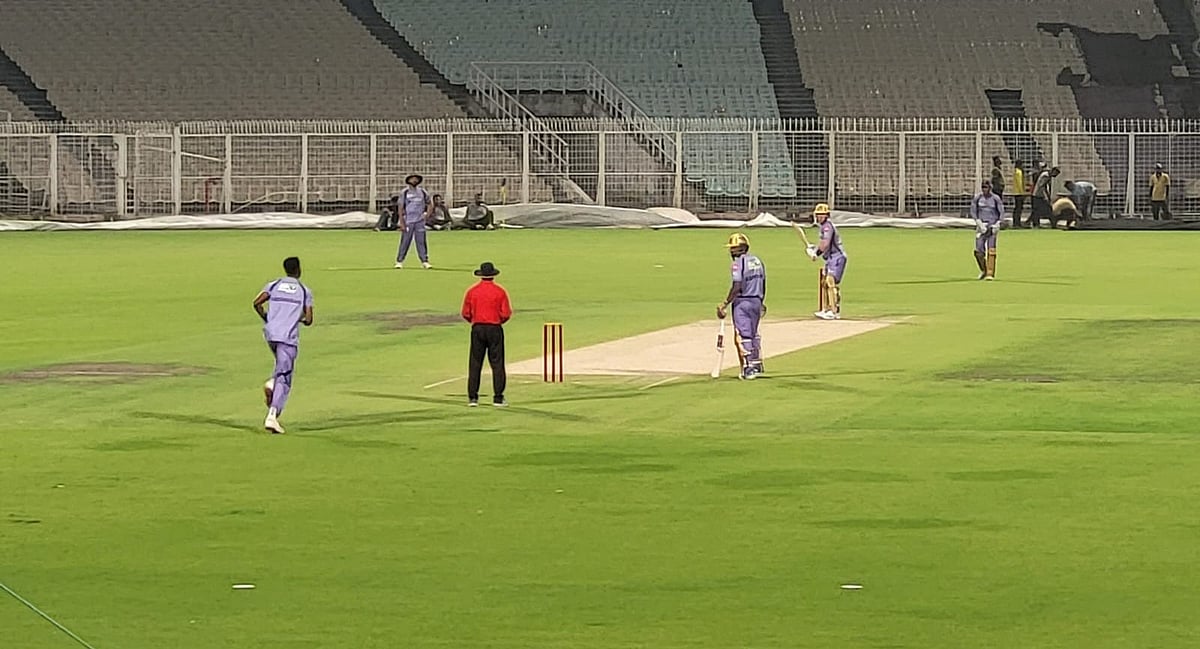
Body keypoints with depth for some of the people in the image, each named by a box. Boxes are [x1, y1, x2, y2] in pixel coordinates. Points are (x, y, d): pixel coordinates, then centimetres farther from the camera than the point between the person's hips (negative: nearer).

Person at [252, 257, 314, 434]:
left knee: (283, 367, 30)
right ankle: (272, 415, -17)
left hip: (271, 333, 4)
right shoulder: (305, 291, 4)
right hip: (289, 337, -4)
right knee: (284, 379, -5)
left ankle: (271, 383, 0)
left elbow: (257, 303, -6)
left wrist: (266, 318, 9)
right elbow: (308, 320, 0)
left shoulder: (274, 285, 9)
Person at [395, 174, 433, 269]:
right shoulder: (404, 193, 2)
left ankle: (425, 261, 1)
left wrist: (427, 214, 5)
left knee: (421, 241, -1)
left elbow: (430, 205, 22)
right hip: (408, 222, -2)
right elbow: (400, 209, -1)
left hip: (420, 221, 2)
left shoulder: (423, 193, 10)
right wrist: (402, 223, -8)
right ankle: (399, 261, 4)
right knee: (405, 242, -3)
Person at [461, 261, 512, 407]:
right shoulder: (500, 291, -5)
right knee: (497, 363, 3)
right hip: (495, 329, -1)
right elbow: (506, 314, -5)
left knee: (475, 363, 6)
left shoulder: (472, 291, -1)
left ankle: (472, 397, 4)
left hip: (477, 329, 1)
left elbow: (466, 314, 1)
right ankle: (498, 398, 1)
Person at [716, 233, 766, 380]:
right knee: (753, 333, 20)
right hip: (756, 301, 7)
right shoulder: (757, 261, 10)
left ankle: (748, 368, -7)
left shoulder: (738, 263, -13)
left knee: (743, 336, -4)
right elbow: (763, 285, 15)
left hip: (742, 302, -7)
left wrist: (725, 304, -14)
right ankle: (757, 364, 27)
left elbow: (737, 287, -19)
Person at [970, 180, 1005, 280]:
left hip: (992, 226, -2)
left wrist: (997, 224, -9)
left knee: (991, 249, -11)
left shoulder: (996, 199, -2)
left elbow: (1001, 212, 3)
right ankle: (983, 270, 23)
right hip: (981, 226, 2)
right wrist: (978, 222, -8)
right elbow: (973, 211, 6)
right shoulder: (977, 198, 3)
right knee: (978, 251, -3)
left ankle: (990, 274, -10)